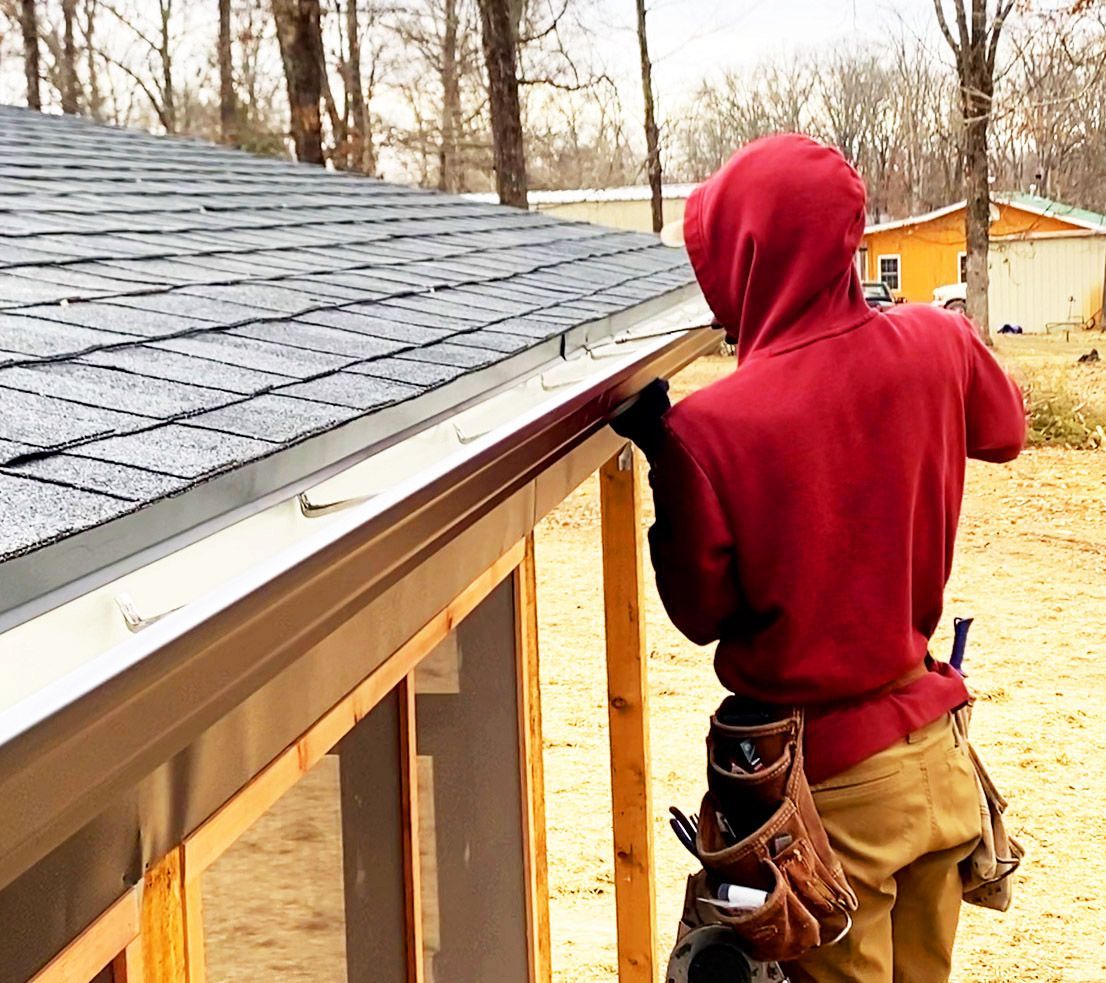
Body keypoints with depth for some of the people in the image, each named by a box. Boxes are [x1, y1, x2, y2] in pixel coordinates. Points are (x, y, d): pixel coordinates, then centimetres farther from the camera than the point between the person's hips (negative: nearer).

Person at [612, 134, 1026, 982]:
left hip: (827, 782, -4)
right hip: (934, 748, 5)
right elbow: (1004, 430, 14)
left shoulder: (709, 430, -21)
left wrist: (662, 454, -6)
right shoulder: (935, 343, -9)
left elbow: (701, 612, -7)